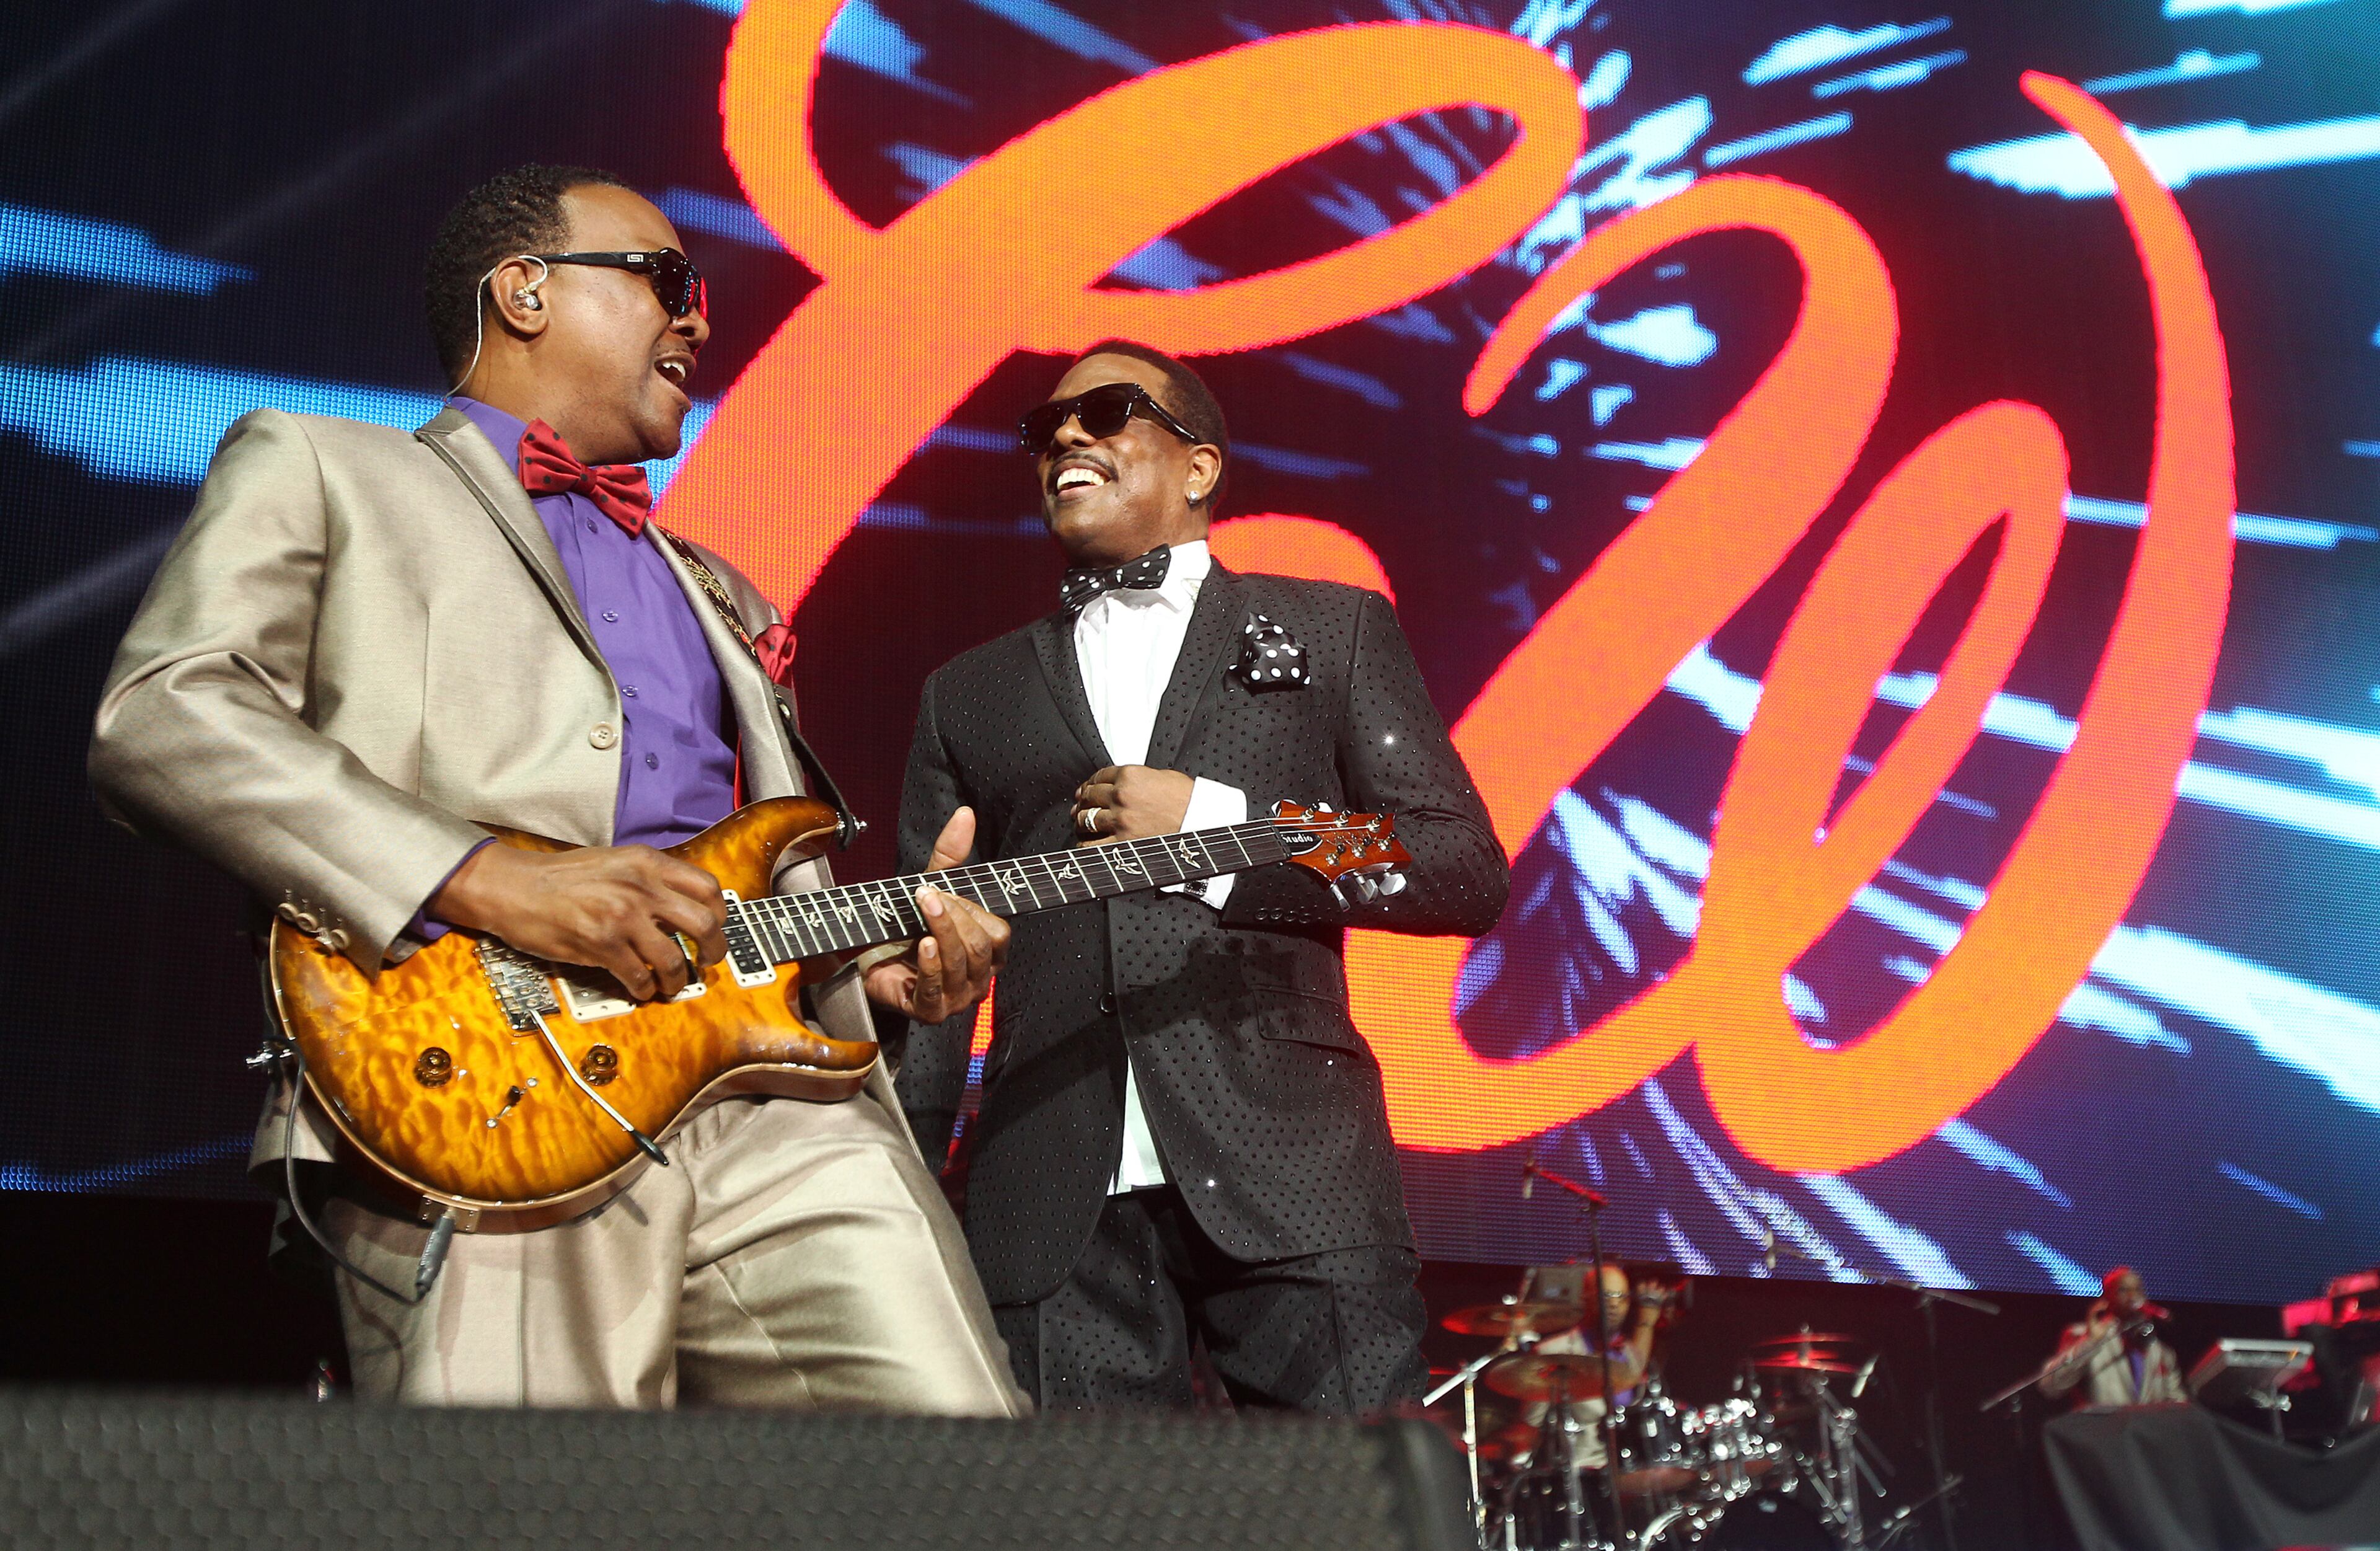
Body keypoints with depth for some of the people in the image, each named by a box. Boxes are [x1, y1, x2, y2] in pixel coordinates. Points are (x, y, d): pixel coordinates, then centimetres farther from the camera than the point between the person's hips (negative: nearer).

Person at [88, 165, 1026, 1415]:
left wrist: (880, 964, 10)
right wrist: (487, 885, -14)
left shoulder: (713, 591, 34)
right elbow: (158, 719, -5)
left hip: (771, 1094, 5)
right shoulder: (315, 470, 14)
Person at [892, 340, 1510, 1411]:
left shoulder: (1334, 630, 14)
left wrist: (1216, 828, -5)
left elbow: (1468, 871, 5)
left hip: (1288, 1168, -2)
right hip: (1051, 1201, 2)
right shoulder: (970, 694, 21)